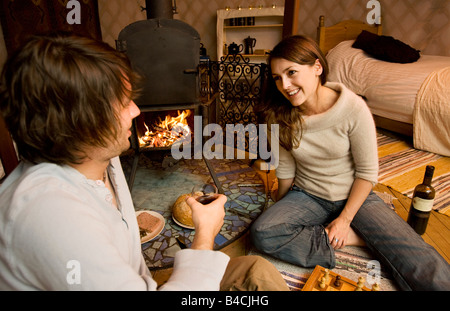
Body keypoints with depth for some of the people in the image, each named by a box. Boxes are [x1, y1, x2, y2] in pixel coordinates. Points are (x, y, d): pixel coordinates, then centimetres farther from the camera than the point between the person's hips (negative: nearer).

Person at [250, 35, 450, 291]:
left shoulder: (353, 109, -18)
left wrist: (344, 219, -12)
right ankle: (358, 239, -14)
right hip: (307, 197, 5)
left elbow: (367, 172, -10)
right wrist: (283, 210, 10)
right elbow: (286, 168, 1)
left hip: (355, 196, -4)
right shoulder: (282, 116, -11)